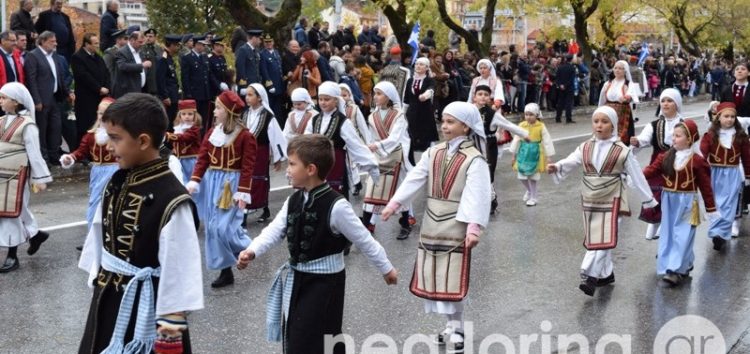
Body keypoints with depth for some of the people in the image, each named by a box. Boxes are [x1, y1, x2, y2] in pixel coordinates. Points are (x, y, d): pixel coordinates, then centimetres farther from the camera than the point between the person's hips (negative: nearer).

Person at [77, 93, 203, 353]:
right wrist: (97, 279, 16)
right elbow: (100, 234, 12)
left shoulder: (171, 200, -23)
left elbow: (179, 263, -22)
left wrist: (173, 317, -20)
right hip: (109, 297, 8)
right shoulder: (117, 184, 1)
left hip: (146, 304, -7)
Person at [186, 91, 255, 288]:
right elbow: (203, 158, 6)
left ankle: (247, 250, 14)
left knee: (224, 227, -15)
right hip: (211, 182, 6)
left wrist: (243, 192, -16)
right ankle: (226, 271, 14)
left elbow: (247, 166, -11)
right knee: (212, 227, 6)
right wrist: (194, 181, -5)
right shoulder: (212, 132, 7)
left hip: (231, 184, -6)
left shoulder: (245, 136, -9)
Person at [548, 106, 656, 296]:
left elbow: (637, 176, 1)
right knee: (594, 239, 12)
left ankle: (590, 276, -15)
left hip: (612, 201, -4)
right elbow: (570, 162, -8)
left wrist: (648, 200, 6)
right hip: (590, 201, 4)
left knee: (605, 239, -13)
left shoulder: (622, 151, -5)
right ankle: (606, 274, 28)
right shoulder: (585, 148, 4)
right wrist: (556, 167, -30)